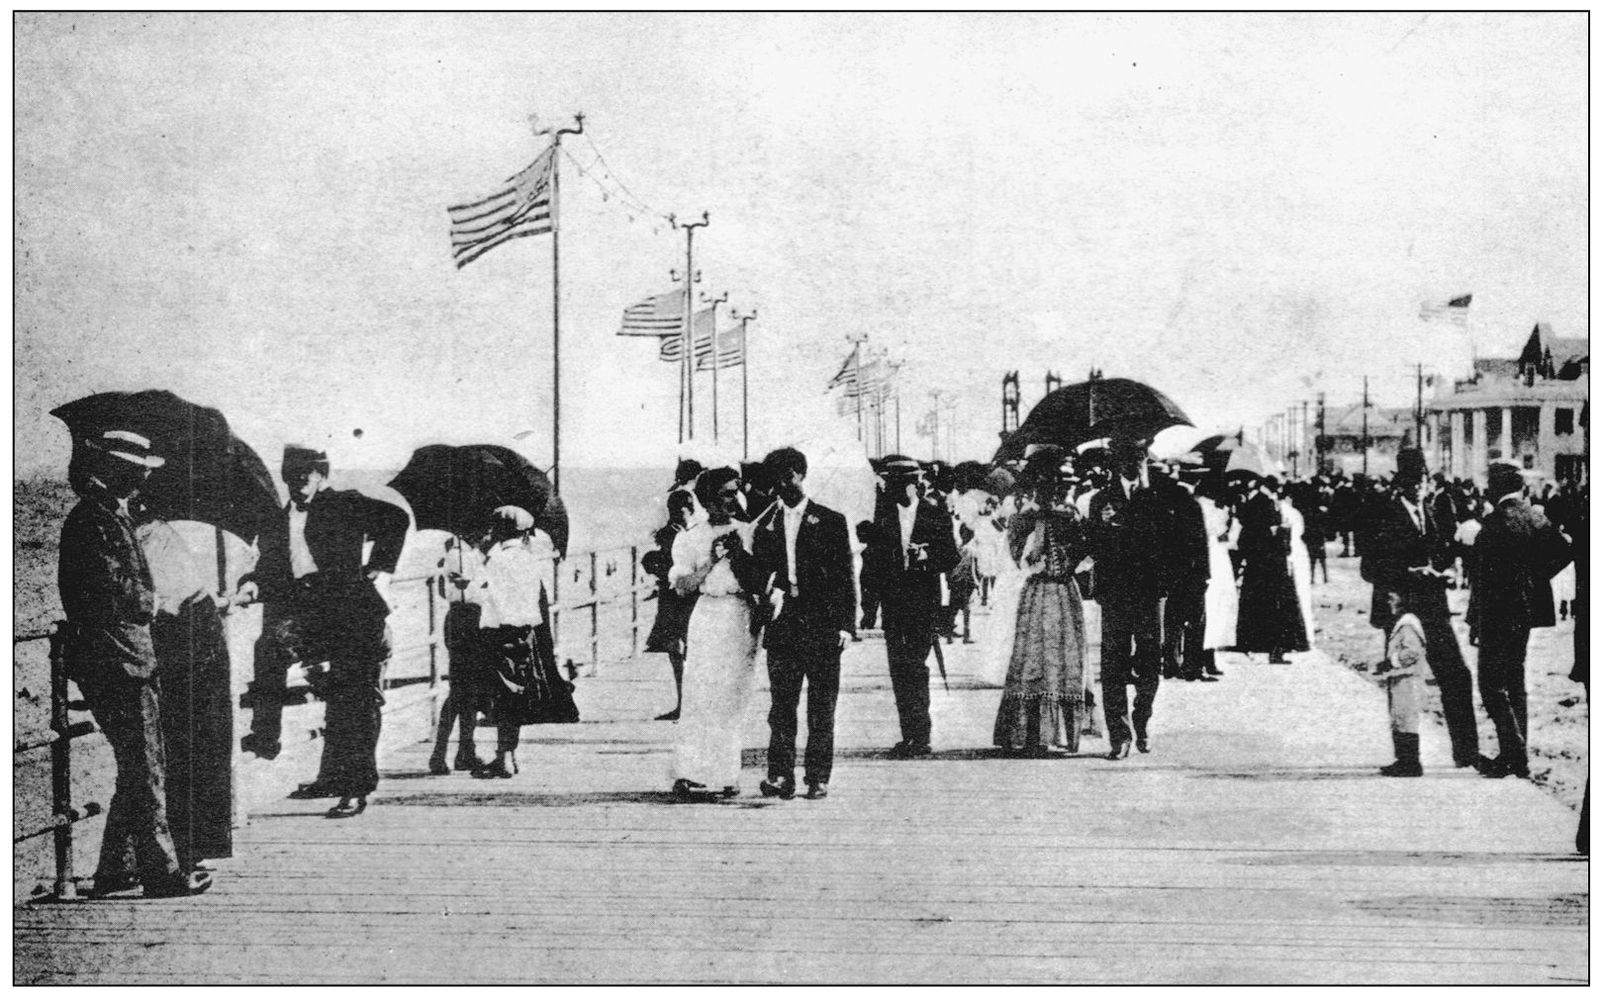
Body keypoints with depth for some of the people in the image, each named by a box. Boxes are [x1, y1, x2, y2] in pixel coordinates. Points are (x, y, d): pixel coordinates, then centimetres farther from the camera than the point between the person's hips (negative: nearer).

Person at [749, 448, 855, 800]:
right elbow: (760, 570, 16)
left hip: (822, 626, -2)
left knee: (822, 707, 0)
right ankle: (781, 776, 0)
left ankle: (818, 778, 5)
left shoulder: (830, 521, 5)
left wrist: (845, 624, -5)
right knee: (781, 704, -2)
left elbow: (844, 575, 2)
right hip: (781, 625, 2)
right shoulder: (766, 524, 13)